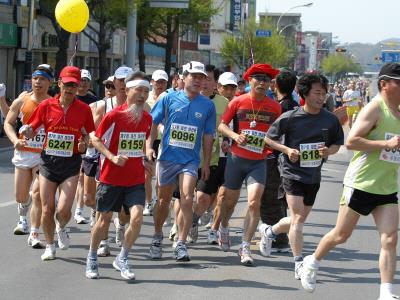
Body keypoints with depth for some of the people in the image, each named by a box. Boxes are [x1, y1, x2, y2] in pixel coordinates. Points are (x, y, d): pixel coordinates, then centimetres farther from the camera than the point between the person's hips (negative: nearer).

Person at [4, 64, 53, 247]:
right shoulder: (22, 101, 1)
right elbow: (8, 123, 8)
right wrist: (15, 140, -9)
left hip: (45, 155, -3)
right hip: (23, 153, 3)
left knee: (37, 194, -14)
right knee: (21, 196, 10)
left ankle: (34, 235, -7)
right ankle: (23, 218, 46)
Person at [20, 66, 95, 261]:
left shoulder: (84, 109, -3)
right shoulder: (46, 105, -2)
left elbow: (88, 136, 7)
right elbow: (31, 131, 6)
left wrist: (84, 144, -15)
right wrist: (26, 131, -17)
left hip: (71, 163, -1)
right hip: (48, 162, 1)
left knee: (63, 209, -11)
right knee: (47, 209, 5)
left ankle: (61, 229, 25)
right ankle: (49, 246, 26)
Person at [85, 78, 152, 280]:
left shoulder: (147, 119, 3)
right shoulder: (114, 116, -12)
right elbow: (95, 139, -6)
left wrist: (145, 161, 10)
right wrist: (112, 157, -18)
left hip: (136, 179, 3)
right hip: (111, 178, -3)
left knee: (137, 218, -13)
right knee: (105, 218, 8)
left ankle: (122, 259, 7)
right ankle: (92, 259, 30)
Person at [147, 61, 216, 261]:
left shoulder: (207, 105, 3)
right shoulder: (169, 99, 0)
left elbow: (208, 137, 8)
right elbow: (153, 123, 4)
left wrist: (206, 163, 8)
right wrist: (149, 146, -8)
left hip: (191, 160, 0)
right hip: (167, 157, 0)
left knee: (187, 200, -14)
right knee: (163, 200, 12)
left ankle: (181, 244, -6)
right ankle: (157, 236, 33)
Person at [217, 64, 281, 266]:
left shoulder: (274, 107, 2)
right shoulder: (237, 102, -3)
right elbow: (222, 125, 2)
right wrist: (234, 136, -17)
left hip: (259, 162, 0)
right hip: (236, 158, 0)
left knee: (254, 203, -13)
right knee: (231, 200, 15)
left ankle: (245, 246, -7)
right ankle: (223, 228, 46)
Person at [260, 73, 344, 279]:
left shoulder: (330, 119, -1)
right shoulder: (290, 117, -10)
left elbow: (337, 143, 12)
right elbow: (268, 138, -1)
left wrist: (328, 151, -10)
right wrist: (287, 150, -16)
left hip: (314, 176, 5)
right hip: (293, 172, -5)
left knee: (300, 219, 16)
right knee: (298, 218, -11)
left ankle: (269, 231, 43)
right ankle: (299, 264, -6)